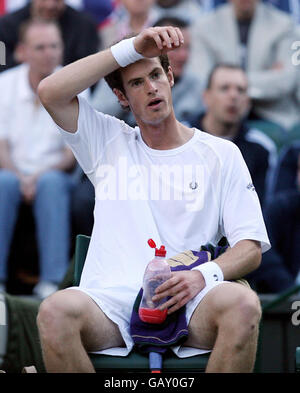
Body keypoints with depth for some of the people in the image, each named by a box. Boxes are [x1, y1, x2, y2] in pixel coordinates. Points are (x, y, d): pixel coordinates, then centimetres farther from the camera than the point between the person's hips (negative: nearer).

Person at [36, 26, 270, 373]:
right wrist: (131, 48, 0)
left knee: (243, 304, -35)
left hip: (186, 304, 0)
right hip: (111, 301, 0)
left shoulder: (221, 154, 16)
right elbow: (50, 92, 2)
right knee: (56, 310, -34)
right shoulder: (108, 143, 19)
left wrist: (204, 275, -14)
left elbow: (251, 248, 8)